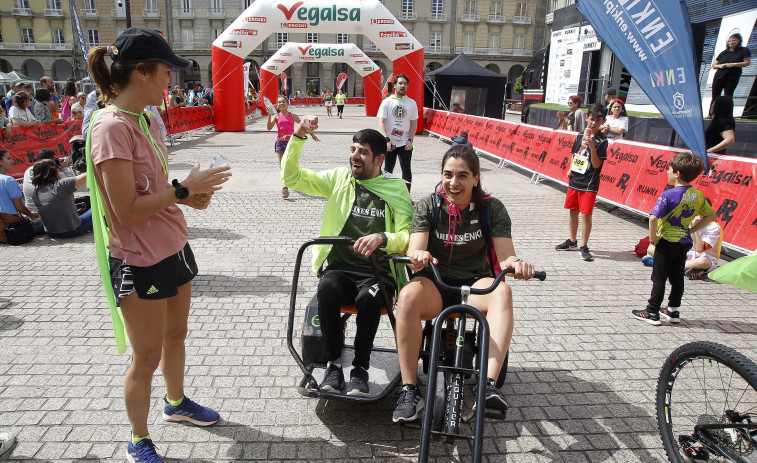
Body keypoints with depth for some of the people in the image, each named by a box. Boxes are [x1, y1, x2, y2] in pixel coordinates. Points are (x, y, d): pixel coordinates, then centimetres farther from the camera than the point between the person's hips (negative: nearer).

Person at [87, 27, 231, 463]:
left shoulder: (147, 119, 6)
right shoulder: (112, 127, -22)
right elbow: (127, 210, -25)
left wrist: (190, 195, -1)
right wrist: (184, 189, -19)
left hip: (173, 249, 9)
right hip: (140, 263, -9)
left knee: (176, 334, 24)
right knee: (147, 358, 8)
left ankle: (176, 402, 48)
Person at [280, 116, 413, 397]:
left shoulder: (396, 190, 7)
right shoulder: (339, 178, 13)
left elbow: (408, 236, -4)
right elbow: (291, 176, 7)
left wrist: (382, 238, -25)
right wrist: (298, 137, -3)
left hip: (378, 272, -1)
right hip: (339, 268, 2)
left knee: (368, 296, -34)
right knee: (327, 288, -32)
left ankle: (361, 368, -15)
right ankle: (334, 363, -15)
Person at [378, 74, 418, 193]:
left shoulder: (412, 103, 5)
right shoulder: (387, 102, -1)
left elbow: (414, 124, 6)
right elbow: (381, 122, -7)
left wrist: (410, 140, -5)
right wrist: (387, 140, -18)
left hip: (405, 143, 1)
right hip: (389, 143, 0)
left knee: (406, 169, -2)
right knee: (388, 169, 10)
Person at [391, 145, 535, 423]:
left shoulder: (492, 208, -2)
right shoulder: (428, 206, -2)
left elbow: (505, 256, -11)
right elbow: (415, 249, -16)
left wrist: (515, 264, -37)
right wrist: (417, 256, -42)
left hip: (474, 284, 1)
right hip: (434, 283, 0)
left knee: (502, 292, -33)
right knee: (408, 297, -33)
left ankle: (489, 383, -39)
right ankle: (409, 390, -25)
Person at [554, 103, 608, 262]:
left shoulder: (602, 141, -9)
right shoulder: (580, 136, 8)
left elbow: (596, 164, -15)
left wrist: (592, 146, -27)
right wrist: (570, 169, 3)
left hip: (589, 184, -6)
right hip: (575, 180, 6)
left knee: (586, 214, -7)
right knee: (573, 212, 14)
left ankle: (584, 247, 2)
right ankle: (572, 242, 28)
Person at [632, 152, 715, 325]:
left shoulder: (668, 195, -21)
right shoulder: (698, 195, 0)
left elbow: (653, 218, -30)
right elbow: (710, 215, 11)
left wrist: (653, 238, -17)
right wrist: (691, 229, 10)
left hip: (667, 242, -6)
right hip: (685, 242, 6)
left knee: (659, 278, 4)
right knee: (677, 278, 16)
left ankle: (652, 312, 11)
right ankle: (673, 311, 26)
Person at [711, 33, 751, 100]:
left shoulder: (744, 51, 5)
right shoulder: (724, 53, 16)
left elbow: (747, 62, -5)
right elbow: (714, 66, 14)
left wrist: (733, 64, -13)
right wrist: (720, 66, -9)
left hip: (732, 78, -3)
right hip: (719, 77, 3)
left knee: (728, 97, -7)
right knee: (715, 97, 0)